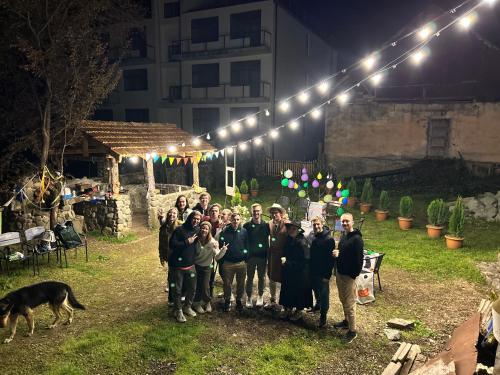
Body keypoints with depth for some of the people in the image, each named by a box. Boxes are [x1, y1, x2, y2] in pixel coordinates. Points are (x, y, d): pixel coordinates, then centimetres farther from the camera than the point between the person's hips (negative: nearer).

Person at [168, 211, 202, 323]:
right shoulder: (180, 230, -13)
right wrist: (187, 242, -21)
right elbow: (172, 244, -20)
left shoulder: (197, 230, 3)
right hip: (178, 265, -5)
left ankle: (187, 307, 34)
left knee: (192, 288, 13)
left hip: (190, 265, 5)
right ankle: (178, 311, 22)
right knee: (177, 289, 7)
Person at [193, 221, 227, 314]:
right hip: (196, 266, 1)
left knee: (205, 286, -1)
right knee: (197, 286, 5)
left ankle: (207, 302, 28)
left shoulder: (213, 242, -17)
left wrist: (223, 250, -37)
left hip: (207, 267, 0)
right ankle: (197, 304, 30)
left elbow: (217, 257, -21)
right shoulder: (196, 240, -15)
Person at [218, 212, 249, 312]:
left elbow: (247, 246, 6)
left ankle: (239, 300, 31)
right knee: (227, 283, 8)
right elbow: (220, 246, 0)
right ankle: (227, 301, 27)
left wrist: (246, 258, 0)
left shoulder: (244, 231, 0)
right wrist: (221, 262, -1)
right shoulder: (225, 231, -4)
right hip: (228, 262, -1)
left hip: (241, 263, 1)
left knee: (241, 284, 12)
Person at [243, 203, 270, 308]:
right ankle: (249, 298, 20)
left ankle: (260, 297, 27)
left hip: (262, 256, 1)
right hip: (250, 256, -1)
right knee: (249, 278, 8)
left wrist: (268, 253, -2)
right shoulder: (247, 225, -4)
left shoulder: (266, 225, -1)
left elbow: (269, 238, 6)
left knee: (262, 277, 12)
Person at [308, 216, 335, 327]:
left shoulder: (329, 239, -18)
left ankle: (323, 315, 16)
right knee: (315, 290, 23)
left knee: (323, 293, 5)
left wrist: (327, 275, -17)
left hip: (323, 273, -6)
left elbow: (331, 259, -17)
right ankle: (318, 304, 47)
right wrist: (308, 268, 11)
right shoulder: (311, 235, 0)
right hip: (312, 270, 6)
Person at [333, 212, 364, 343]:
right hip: (340, 273, 9)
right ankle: (346, 321, 38)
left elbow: (359, 259, -20)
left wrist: (354, 275, -19)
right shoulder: (343, 236, 8)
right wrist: (338, 253, 0)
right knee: (343, 300, 21)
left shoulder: (356, 238, -19)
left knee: (350, 304, -1)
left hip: (349, 276, -8)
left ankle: (352, 331, 9)